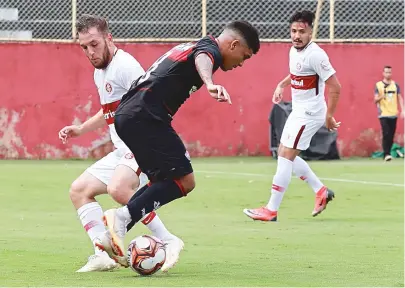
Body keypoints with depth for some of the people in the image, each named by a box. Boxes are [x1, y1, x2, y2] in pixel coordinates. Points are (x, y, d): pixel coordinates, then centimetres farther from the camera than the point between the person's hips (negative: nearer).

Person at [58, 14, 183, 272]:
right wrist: (81, 129, 22)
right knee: (79, 190, 8)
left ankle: (169, 242, -21)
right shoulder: (100, 72, 15)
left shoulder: (125, 66, -15)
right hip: (123, 151, 11)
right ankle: (104, 255, 0)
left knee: (118, 188, -34)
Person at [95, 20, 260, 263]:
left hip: (126, 115, 10)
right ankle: (123, 217, -19)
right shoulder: (211, 48, -4)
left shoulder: (191, 46, 26)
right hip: (147, 116, -10)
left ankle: (114, 235, 8)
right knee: (184, 181, -8)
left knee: (164, 181, 18)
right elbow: (202, 59, -29)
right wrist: (211, 84, -51)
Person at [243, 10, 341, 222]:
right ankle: (321, 191, 24)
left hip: (309, 114, -10)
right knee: (285, 155, 15)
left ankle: (271, 210, -6)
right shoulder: (294, 51, 5)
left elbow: (335, 87, -21)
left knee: (286, 156, -10)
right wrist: (282, 85, 11)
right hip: (298, 111, 10)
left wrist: (329, 116, -21)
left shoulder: (315, 55, -21)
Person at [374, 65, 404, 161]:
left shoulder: (395, 85, 10)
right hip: (383, 114, -3)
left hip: (393, 114, 3)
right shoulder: (378, 85, 2)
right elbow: (375, 100, 0)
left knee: (391, 135, 4)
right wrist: (381, 97, -22)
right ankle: (386, 154, -16)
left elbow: (400, 98, 10)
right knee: (386, 134, -15)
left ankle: (387, 154, 14)